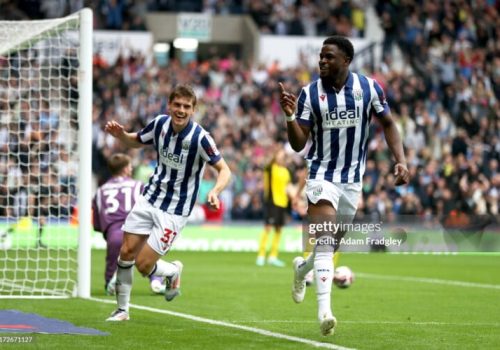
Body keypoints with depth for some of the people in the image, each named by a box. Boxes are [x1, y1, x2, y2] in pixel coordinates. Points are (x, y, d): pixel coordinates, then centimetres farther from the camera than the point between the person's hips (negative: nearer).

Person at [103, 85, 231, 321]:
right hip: (149, 198, 5)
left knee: (143, 265, -9)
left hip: (175, 211, -5)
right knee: (126, 253, 0)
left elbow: (224, 170, -17)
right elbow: (135, 142, 14)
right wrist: (120, 135, -8)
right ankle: (122, 309, 17)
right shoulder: (160, 123, -4)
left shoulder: (200, 137, -20)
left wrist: (215, 191, -37)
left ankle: (173, 271, 25)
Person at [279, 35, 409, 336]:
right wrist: (290, 116, -25)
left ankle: (302, 268, 47)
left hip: (353, 178, 2)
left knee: (332, 243, 14)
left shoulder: (369, 87, -6)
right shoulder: (310, 93, -7)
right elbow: (298, 144, -6)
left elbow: (388, 123, 6)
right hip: (322, 174, -2)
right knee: (324, 240, -20)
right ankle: (324, 308, -24)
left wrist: (401, 161, -5)